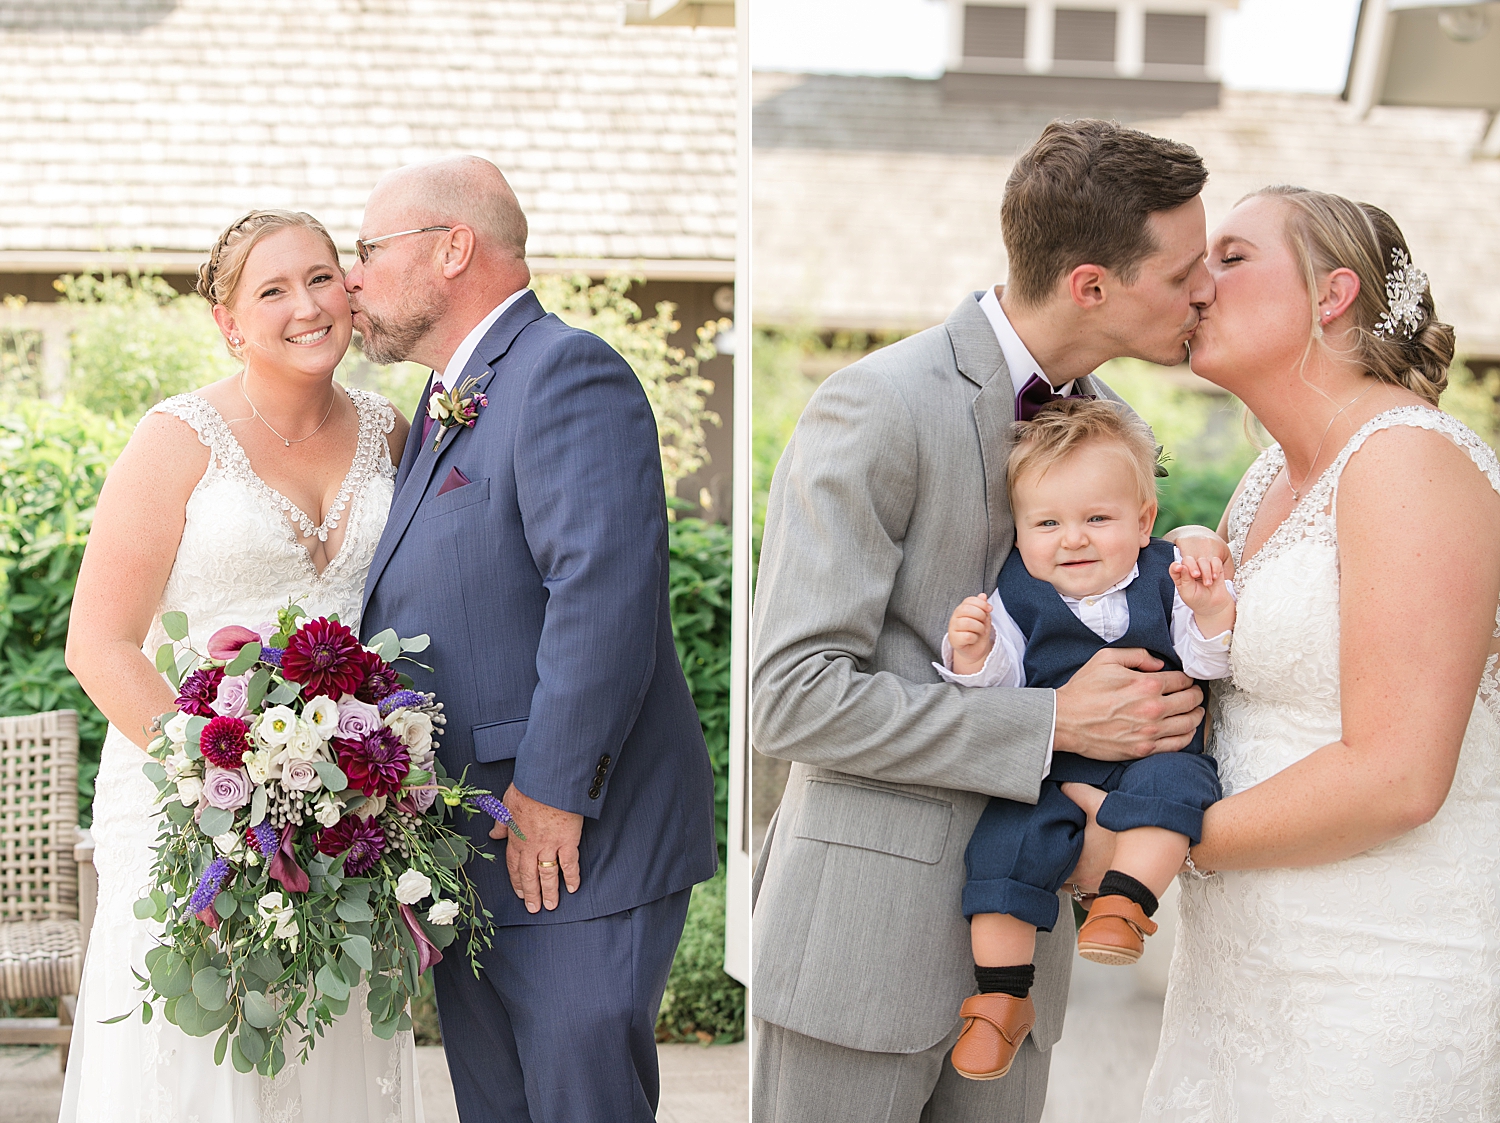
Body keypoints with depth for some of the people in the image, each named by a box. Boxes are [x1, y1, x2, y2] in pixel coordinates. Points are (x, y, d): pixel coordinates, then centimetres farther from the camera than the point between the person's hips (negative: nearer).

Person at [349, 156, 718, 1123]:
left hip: (575, 855, -10)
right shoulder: (450, 400, 19)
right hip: (474, 861, 10)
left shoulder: (567, 372, -13)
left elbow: (606, 588, -25)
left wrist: (550, 793, -23)